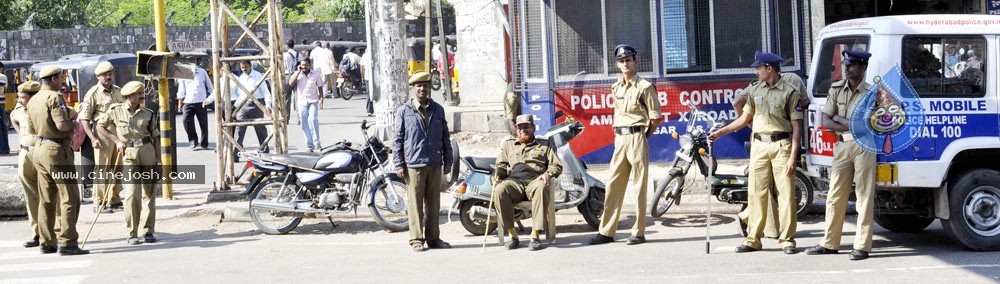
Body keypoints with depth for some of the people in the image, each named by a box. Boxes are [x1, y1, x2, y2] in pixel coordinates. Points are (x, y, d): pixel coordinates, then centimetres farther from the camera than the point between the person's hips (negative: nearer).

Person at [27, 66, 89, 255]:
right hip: (56, 150, -9)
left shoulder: (33, 101, 14)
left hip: (39, 148, 9)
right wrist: (74, 124, -2)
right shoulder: (54, 97, -14)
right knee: (69, 198, -6)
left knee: (46, 199, 13)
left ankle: (46, 243, 16)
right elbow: (62, 125, -24)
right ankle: (67, 243, -9)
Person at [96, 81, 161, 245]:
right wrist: (116, 141, -1)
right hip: (128, 154, -3)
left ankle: (148, 231, 15)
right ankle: (132, 233, -5)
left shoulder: (148, 114, 8)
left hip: (148, 152, 3)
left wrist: (158, 160, 6)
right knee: (132, 193, -13)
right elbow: (100, 127, 11)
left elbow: (155, 137, 10)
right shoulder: (116, 112, 2)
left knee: (149, 193, 6)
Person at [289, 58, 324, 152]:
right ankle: (309, 145, 13)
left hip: (313, 101, -2)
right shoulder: (297, 74, 5)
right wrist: (298, 72, -10)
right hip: (302, 102, 2)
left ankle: (316, 143, -18)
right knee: (304, 124, 4)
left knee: (313, 119, -21)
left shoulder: (315, 75, 3)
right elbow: (291, 83, -11)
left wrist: (321, 97, -4)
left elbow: (320, 87, 10)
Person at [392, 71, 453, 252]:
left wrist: (448, 161, 13)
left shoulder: (437, 110, 12)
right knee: (415, 203, -1)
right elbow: (397, 139, 0)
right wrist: (399, 164, -5)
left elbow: (445, 137, 16)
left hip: (435, 164, 4)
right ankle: (416, 239, 5)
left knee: (433, 203, 8)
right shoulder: (404, 111, 1)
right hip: (413, 165, -4)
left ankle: (433, 237, 17)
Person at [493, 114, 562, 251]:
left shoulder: (545, 145, 27)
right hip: (514, 181, 1)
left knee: (542, 188, -41)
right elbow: (501, 164, 25)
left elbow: (556, 165, 17)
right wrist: (498, 174, 2)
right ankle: (512, 235, -29)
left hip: (535, 180, -1)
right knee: (500, 190, -36)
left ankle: (535, 235, -41)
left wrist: (548, 173, -6)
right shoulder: (508, 145, 33)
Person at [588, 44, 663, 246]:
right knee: (614, 185, 5)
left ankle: (639, 232, 1)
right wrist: (618, 136, 13)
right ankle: (606, 231, 9)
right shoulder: (617, 88, 15)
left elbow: (655, 118, -3)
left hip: (636, 137, -6)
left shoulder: (644, 87, -4)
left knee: (639, 186, -3)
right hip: (620, 138, 6)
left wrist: (643, 138, -2)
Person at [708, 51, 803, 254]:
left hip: (782, 145, -4)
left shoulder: (790, 92, -2)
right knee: (756, 193, 4)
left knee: (786, 193, -3)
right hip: (759, 145, 4)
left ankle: (787, 240, 2)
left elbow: (797, 126, -5)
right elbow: (745, 118, 21)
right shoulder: (754, 90, 13)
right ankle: (753, 239, 8)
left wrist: (793, 156, -12)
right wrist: (720, 133, 15)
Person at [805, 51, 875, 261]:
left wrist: (838, 119, -5)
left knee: (864, 197, -3)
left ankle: (862, 246, 0)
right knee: (835, 196, 8)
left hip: (863, 146, -5)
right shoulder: (837, 89, 8)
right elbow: (826, 122, 2)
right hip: (841, 147, 5)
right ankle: (829, 243, 16)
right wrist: (851, 125, -10)